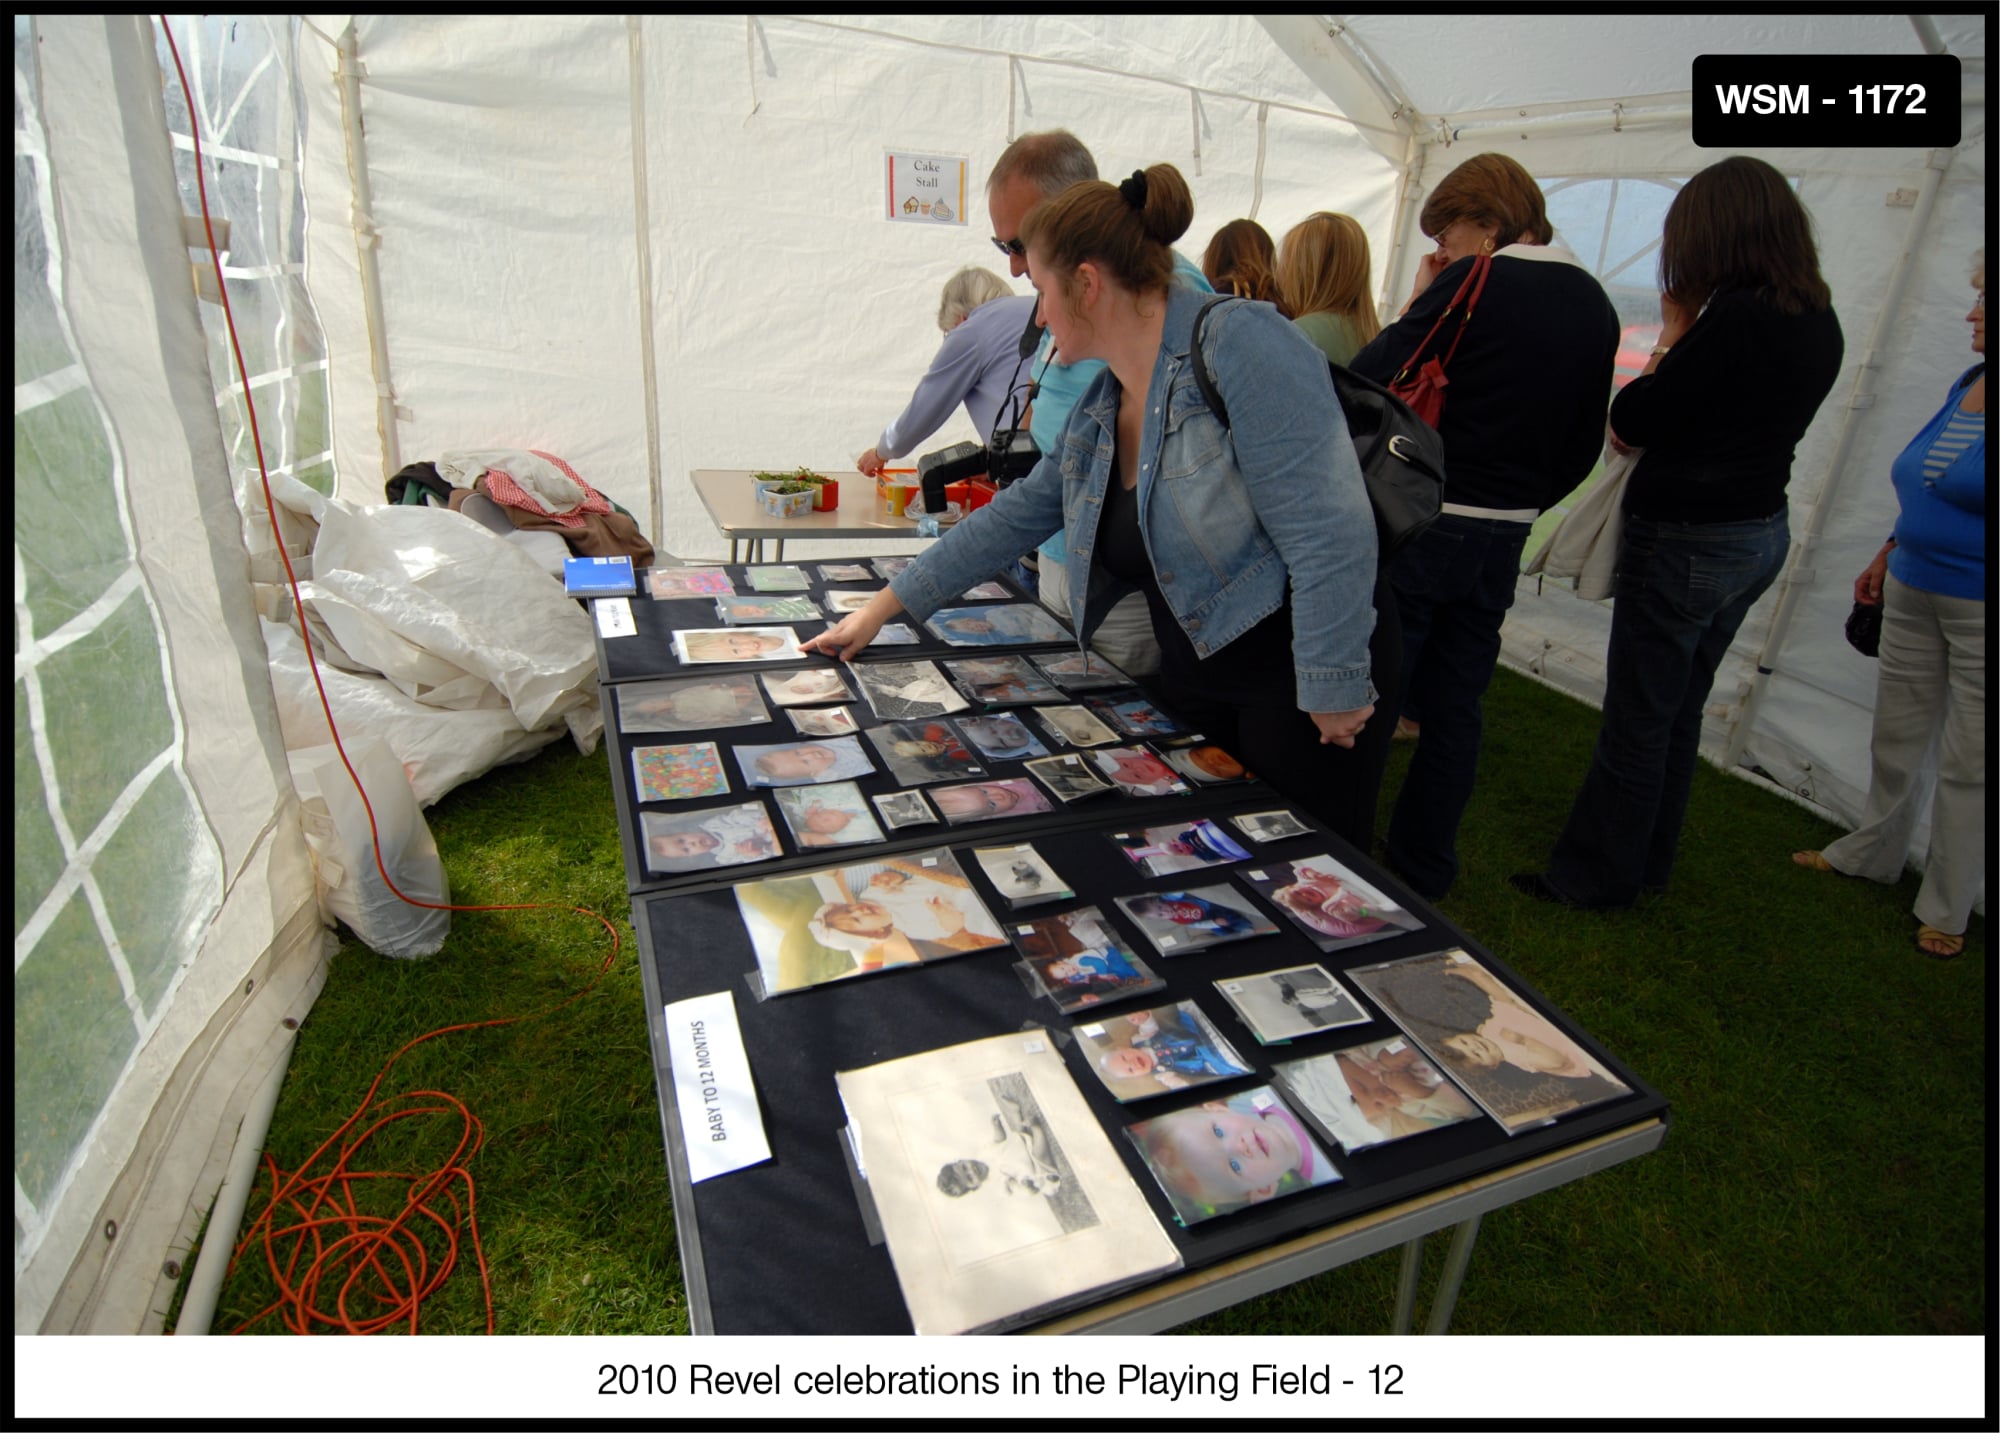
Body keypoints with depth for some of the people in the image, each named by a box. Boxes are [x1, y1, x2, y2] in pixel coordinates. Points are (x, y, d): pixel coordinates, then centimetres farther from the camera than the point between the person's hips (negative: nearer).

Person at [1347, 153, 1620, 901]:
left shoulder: (1474, 285, -13)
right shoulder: (1595, 305, 11)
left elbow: (1367, 382, -16)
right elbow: (1582, 446, 14)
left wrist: (1416, 305, -3)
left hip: (1423, 525, -7)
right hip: (1503, 537, 7)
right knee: (1455, 705, 15)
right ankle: (1425, 866, 26)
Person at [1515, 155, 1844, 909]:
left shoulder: (1737, 315, -20)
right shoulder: (1819, 321, 8)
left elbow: (1628, 424, -16)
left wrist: (1672, 337, -3)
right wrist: (1689, 342, 6)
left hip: (1687, 538, -9)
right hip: (1760, 532, 9)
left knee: (1636, 723, 1)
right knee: (1678, 714, 19)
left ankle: (1592, 877, 14)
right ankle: (1645, 865, 32)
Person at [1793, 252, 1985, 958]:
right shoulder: (1965, 386, 8)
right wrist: (1887, 555, 20)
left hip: (1979, 611, -7)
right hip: (1914, 594, 7)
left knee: (1967, 762, 4)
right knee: (1895, 735, 18)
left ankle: (1946, 909, 19)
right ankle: (1870, 854, 37)